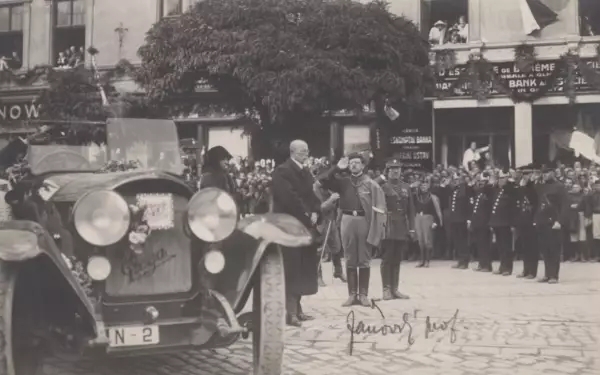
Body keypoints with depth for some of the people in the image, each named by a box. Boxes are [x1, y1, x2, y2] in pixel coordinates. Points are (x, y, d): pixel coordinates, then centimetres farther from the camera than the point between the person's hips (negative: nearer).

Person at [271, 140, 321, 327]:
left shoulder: (306, 172, 17)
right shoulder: (282, 171, -11)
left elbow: (314, 194, 14)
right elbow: (289, 198, -20)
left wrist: (314, 213, -4)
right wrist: (305, 216, -15)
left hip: (306, 225, 9)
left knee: (303, 269, 10)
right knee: (291, 269, -8)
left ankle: (297, 308, 18)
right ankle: (290, 312, -5)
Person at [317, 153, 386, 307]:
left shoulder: (370, 183, 0)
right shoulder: (343, 181, 8)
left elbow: (379, 205, -2)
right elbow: (322, 181, -1)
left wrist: (378, 225, -11)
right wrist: (337, 168, -6)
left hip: (364, 220, -2)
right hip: (347, 220, 2)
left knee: (364, 260, 4)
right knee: (350, 260, 6)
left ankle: (363, 294, 10)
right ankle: (352, 294, 12)